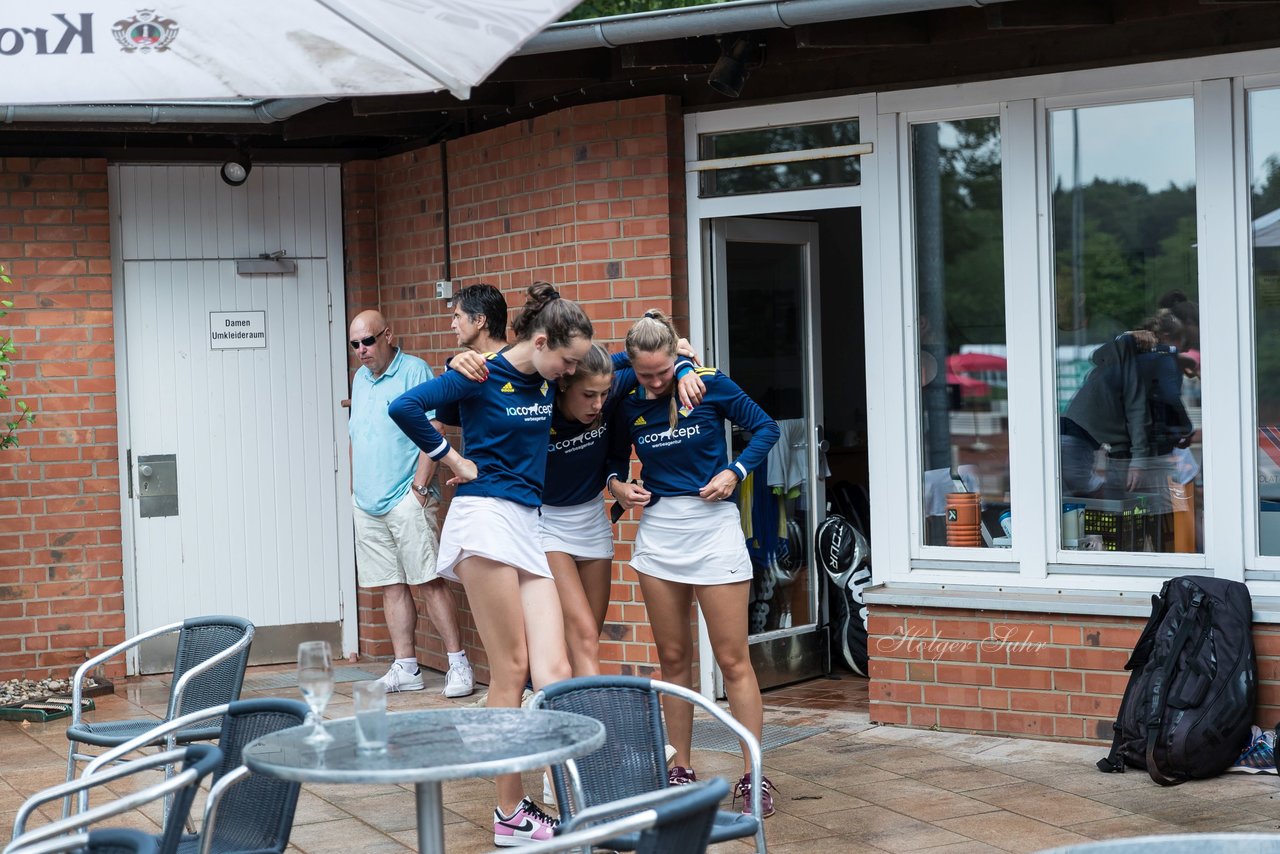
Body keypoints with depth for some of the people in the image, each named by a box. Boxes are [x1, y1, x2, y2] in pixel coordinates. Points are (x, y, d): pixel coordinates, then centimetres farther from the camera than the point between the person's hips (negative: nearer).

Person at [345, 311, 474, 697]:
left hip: (405, 501, -7)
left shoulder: (414, 371, -6)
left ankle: (458, 664, -4)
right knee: (392, 587, 8)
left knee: (429, 582, -8)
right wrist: (355, 486, 17)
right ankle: (405, 668, 12)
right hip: (367, 503, 7)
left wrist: (419, 484, -16)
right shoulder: (360, 378, 17)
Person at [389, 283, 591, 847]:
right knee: (511, 669, -6)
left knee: (552, 669, -3)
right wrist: (452, 459, -8)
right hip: (487, 518, -7)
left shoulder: (547, 382, 13)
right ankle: (511, 815, 0)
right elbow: (405, 406, -16)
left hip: (528, 525, 7)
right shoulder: (483, 376, -6)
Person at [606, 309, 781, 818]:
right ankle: (680, 771, 18)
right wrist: (618, 485, -4)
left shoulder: (710, 385, -7)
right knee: (673, 659, 9)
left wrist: (734, 472, -12)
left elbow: (765, 428, 1)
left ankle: (753, 777, 1)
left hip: (713, 524, -4)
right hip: (658, 529, 4)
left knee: (733, 660, -4)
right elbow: (615, 457, 17)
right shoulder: (628, 405, 2)